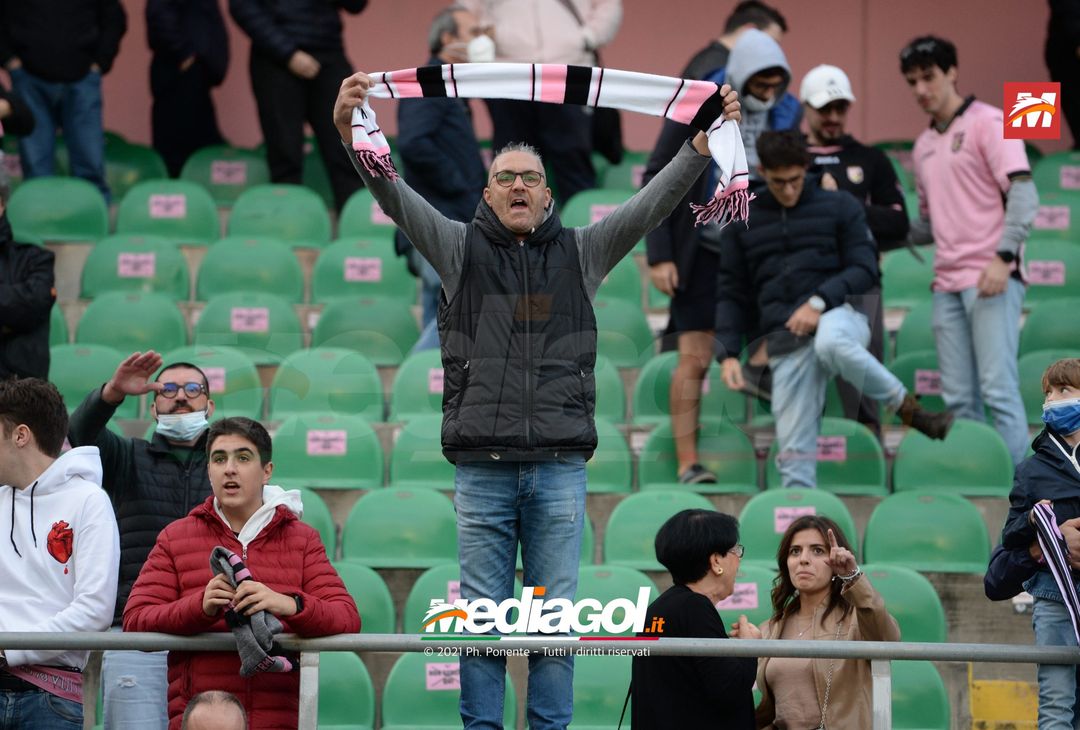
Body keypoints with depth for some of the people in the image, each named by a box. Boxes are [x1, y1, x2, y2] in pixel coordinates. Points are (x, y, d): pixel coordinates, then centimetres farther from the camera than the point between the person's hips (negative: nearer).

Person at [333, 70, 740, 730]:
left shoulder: (582, 252, 12)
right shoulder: (461, 249, 9)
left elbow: (653, 204, 2)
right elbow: (396, 197, -3)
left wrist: (703, 144, -13)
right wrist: (351, 132, -20)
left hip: (560, 469, 1)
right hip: (483, 468, -1)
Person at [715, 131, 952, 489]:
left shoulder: (839, 207, 7)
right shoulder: (743, 223, 13)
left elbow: (864, 270, 2)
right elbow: (731, 294, 15)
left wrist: (819, 302, -14)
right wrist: (728, 353, 1)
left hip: (838, 315, -3)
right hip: (785, 342, 3)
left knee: (832, 342, -40)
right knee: (794, 450, -5)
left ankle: (910, 410, -24)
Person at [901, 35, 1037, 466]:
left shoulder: (987, 123, -1)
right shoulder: (924, 146, 21)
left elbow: (1023, 193, -11)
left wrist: (1003, 257, -21)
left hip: (991, 280, -7)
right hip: (947, 284, 7)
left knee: (998, 388, -12)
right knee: (958, 398, 3)